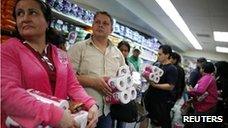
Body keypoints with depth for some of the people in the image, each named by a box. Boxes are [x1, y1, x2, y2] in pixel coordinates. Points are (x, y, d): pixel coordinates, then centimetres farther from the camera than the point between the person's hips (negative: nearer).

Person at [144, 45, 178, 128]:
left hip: (162, 102, -6)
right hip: (150, 98, 6)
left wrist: (155, 85, -28)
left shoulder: (172, 69, -12)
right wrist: (147, 77, -6)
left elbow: (170, 86, -19)